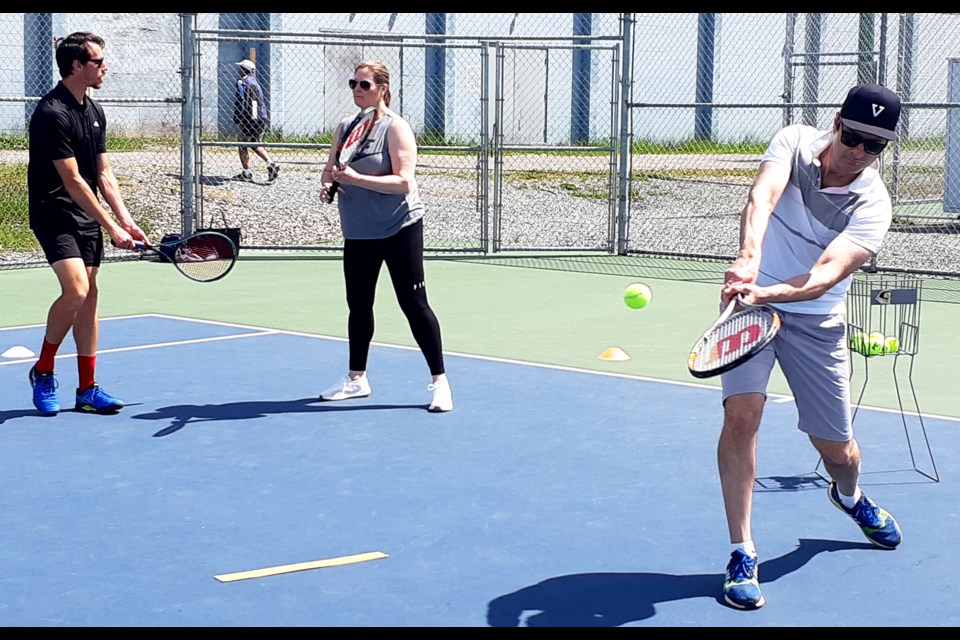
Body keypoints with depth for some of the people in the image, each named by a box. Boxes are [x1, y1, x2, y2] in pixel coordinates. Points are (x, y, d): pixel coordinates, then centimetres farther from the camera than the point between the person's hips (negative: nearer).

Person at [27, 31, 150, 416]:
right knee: (75, 290, -21)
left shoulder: (94, 112, 10)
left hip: (88, 217, 8)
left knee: (89, 296, 6)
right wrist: (111, 228, -20)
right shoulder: (52, 113, -18)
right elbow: (73, 182, -20)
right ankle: (43, 370, 1)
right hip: (54, 213, -8)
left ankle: (87, 390, 12)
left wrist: (125, 219, -2)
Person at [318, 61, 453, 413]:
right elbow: (331, 169, 16)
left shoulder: (396, 127, -11)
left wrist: (355, 178, -28)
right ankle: (356, 378, 27)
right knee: (358, 305, 13)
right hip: (357, 232, 6)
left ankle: (440, 382, 1)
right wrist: (327, 184, -8)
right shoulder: (344, 127, 8)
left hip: (399, 229, -6)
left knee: (414, 304, -6)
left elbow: (403, 181, -21)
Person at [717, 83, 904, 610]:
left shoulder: (873, 205, -18)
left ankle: (849, 496, 48)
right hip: (751, 298, 0)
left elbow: (827, 274, -33)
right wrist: (749, 257, -51)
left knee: (836, 448, 8)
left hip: (815, 320, 0)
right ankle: (742, 554, -10)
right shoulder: (795, 142, -13)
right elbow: (760, 200, -32)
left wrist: (768, 293, -51)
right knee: (742, 413, -21)